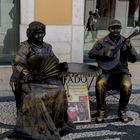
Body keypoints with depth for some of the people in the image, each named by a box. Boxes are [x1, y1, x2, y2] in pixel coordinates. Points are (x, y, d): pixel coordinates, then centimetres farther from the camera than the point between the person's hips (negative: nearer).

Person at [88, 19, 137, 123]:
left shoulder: (125, 42, 9)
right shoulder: (102, 42, 7)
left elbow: (134, 59, 5)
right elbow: (91, 53, 0)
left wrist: (130, 48, -15)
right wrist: (104, 53, -14)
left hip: (122, 71, 1)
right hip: (106, 71, 0)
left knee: (127, 85, -30)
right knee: (100, 83, -32)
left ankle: (122, 111, -5)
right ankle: (101, 111, -11)